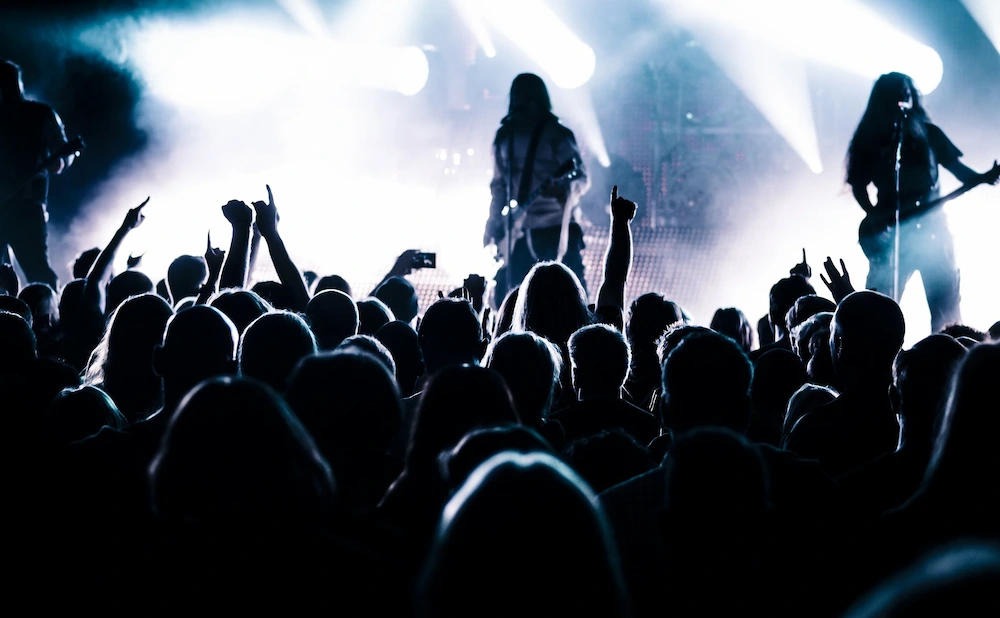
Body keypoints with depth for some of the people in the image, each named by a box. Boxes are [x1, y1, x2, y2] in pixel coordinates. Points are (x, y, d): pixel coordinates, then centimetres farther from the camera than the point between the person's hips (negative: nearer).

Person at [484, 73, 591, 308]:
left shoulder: (556, 135, -4)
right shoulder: (504, 136, 12)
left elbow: (581, 177, -14)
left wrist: (562, 188, -36)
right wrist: (493, 227, 9)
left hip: (555, 228, -6)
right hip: (517, 233, 6)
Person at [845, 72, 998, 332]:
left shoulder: (927, 133, 9)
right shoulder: (870, 140, 5)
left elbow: (955, 166, 6)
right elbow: (858, 185, 4)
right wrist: (874, 215, -13)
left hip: (930, 224, 1)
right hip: (890, 230, -1)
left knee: (945, 304, -1)